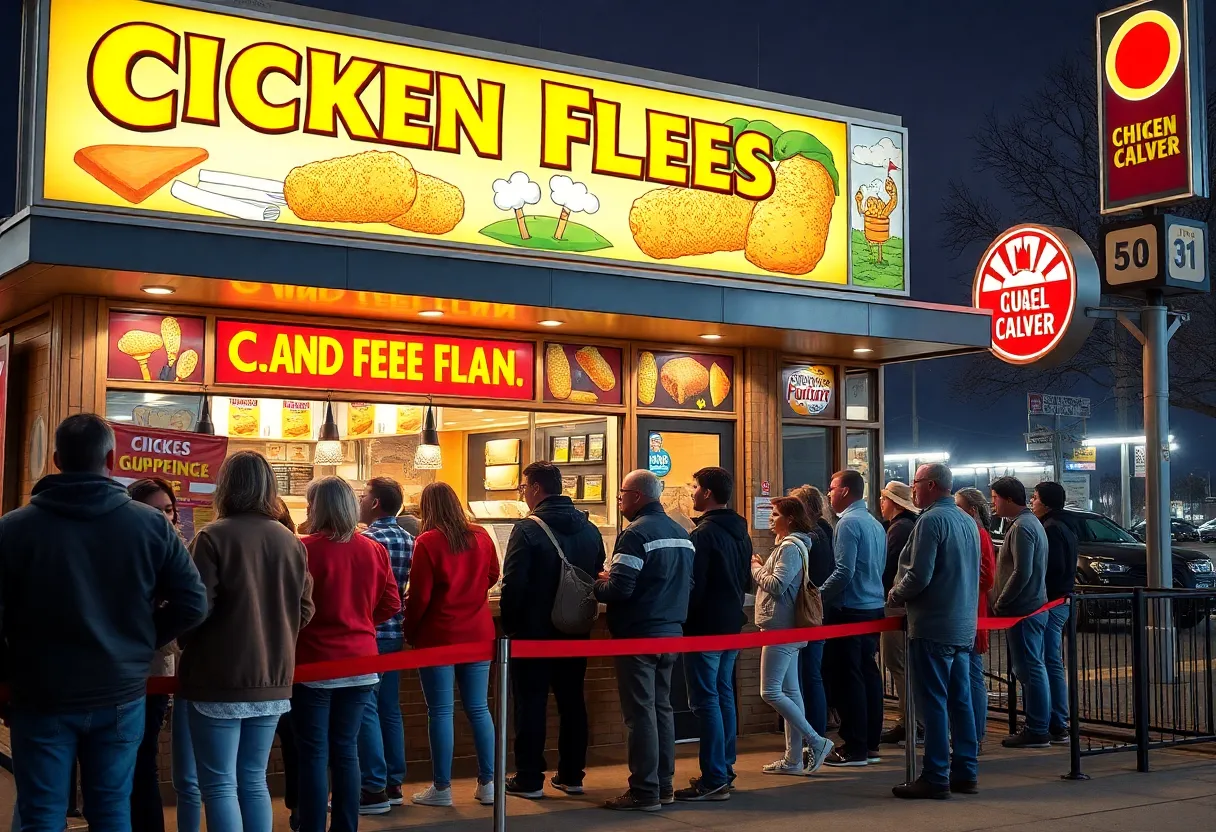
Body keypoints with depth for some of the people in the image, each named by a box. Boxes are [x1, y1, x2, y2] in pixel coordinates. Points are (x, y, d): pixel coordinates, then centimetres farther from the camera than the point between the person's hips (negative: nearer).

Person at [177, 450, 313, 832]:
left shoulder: (212, 537, -12)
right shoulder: (291, 542, 5)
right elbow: (304, 609, 8)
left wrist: (188, 646, 6)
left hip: (219, 680, -5)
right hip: (272, 679, 5)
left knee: (219, 785, 1)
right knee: (253, 781, 15)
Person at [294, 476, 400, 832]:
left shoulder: (304, 549, -14)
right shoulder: (374, 550, 2)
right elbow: (391, 604, 7)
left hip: (314, 662, -5)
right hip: (359, 662, 5)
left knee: (313, 754, 3)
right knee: (346, 749, 13)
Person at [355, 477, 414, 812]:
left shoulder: (368, 539, -14)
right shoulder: (409, 540, 10)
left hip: (369, 634, -8)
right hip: (395, 633, 8)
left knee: (366, 710, -4)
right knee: (389, 708, 13)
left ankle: (374, 790, -2)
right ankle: (394, 784, 18)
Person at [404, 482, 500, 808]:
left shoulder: (428, 542, -13)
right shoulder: (481, 537, 1)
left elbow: (419, 595, -12)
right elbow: (493, 576, 16)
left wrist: (410, 630, 2)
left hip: (439, 636, -4)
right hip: (478, 634, 4)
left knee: (440, 711, 3)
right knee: (478, 708, 11)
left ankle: (441, 788, 7)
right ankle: (487, 784, 14)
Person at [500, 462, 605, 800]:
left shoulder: (527, 530, -15)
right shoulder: (589, 529, 4)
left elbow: (513, 585, -17)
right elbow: (597, 576, 13)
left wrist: (510, 625, -6)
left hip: (534, 631, -6)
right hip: (575, 632, 6)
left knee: (531, 703, 2)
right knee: (572, 702, 13)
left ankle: (529, 779, 6)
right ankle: (572, 775, 18)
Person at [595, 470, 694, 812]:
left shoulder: (636, 534, -15)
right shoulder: (681, 533, 11)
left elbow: (619, 589, -21)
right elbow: (687, 583, 16)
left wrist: (598, 584, -1)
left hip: (639, 634, -8)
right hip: (672, 631, 8)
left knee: (640, 712, -3)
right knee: (661, 707, 15)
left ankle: (644, 792, 0)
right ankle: (664, 785, 20)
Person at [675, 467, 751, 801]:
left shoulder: (704, 534, -17)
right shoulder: (741, 533, 11)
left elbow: (693, 586, -19)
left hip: (705, 627, -9)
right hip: (731, 625, 9)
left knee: (706, 700, -6)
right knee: (724, 696, 15)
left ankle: (714, 780, -6)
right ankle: (724, 769, 21)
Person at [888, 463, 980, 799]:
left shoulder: (931, 520, -14)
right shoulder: (967, 520, 13)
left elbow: (918, 575, -20)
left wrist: (894, 596, -1)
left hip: (933, 627, -9)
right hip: (964, 627, 9)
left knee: (932, 703, -4)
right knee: (960, 701, 12)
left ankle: (935, 778, -1)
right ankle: (965, 773, 17)